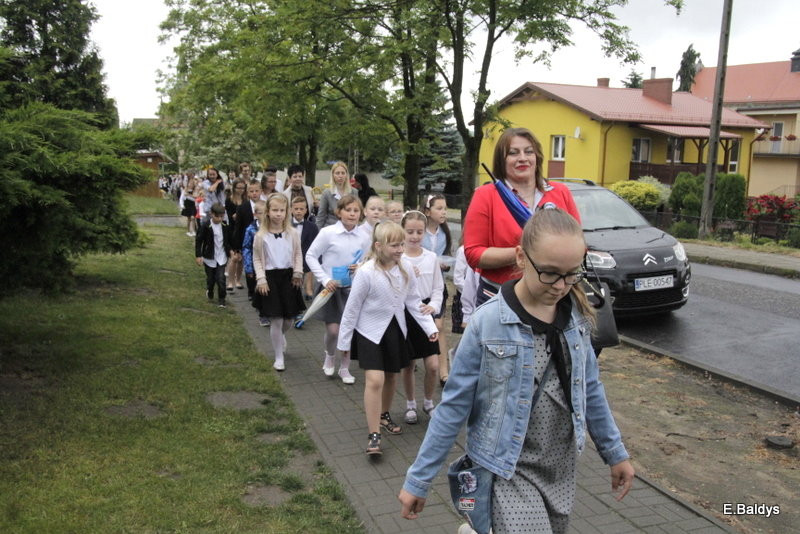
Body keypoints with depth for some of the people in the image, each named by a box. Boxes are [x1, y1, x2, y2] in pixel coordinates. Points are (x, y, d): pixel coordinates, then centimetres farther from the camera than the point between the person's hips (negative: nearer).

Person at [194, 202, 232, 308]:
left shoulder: (225, 225, -2)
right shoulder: (205, 225, -13)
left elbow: (228, 240, 14)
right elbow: (198, 241, -9)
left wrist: (230, 250, 9)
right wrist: (198, 256, -12)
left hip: (222, 257, 1)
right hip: (210, 257, -1)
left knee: (221, 279, -7)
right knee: (210, 278, 13)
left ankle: (222, 300, 5)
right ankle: (210, 293, 42)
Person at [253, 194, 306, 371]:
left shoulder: (292, 233, 0)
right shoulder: (261, 236, -5)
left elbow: (298, 254, 8)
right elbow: (257, 259, 1)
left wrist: (298, 273, -3)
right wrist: (261, 279, -7)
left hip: (288, 276, 2)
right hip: (270, 277, -2)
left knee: (289, 318, 10)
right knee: (276, 320, -2)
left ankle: (280, 335, 47)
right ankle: (279, 358, 11)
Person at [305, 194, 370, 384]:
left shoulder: (363, 237, -2)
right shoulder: (328, 233, -11)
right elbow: (310, 256, -6)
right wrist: (325, 279, -13)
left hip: (352, 288, 3)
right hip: (331, 287, -3)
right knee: (333, 330, -4)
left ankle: (344, 368, 24)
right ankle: (329, 354, 30)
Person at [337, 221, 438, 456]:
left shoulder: (406, 268, -8)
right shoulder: (366, 272, -22)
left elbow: (413, 302, 4)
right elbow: (352, 308, -13)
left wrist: (429, 327, -2)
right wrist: (344, 341, -6)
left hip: (395, 330, 5)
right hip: (369, 332, -5)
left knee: (391, 377, 17)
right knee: (375, 379, -15)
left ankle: (384, 415, 44)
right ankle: (374, 435, -4)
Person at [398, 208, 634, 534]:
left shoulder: (576, 317, -3)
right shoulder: (488, 323, -17)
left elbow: (590, 391, 10)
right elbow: (454, 405, -11)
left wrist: (615, 453, 17)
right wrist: (418, 479, -7)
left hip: (562, 468, 5)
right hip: (508, 470, -5)